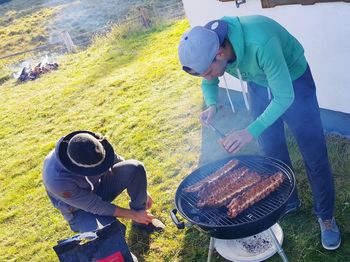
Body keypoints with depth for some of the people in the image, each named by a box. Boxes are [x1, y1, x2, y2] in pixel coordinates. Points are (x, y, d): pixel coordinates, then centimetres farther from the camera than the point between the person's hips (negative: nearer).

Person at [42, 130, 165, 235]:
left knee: (135, 167, -22)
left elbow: (118, 162, -4)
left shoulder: (93, 144, -25)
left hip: (100, 186, 5)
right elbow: (95, 206, -27)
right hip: (80, 210, -5)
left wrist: (142, 191, -1)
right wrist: (133, 215, -20)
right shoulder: (57, 179, -37)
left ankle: (142, 220, -1)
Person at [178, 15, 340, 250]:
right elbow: (209, 83, -3)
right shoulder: (206, 46, -22)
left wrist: (251, 132, -44)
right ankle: (289, 202, 34)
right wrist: (212, 106, -24)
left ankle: (326, 216, 19)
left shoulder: (260, 43, -42)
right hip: (259, 84, 5)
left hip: (293, 79, -5)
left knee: (314, 155, 0)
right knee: (272, 151, 12)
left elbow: (284, 97, -36)